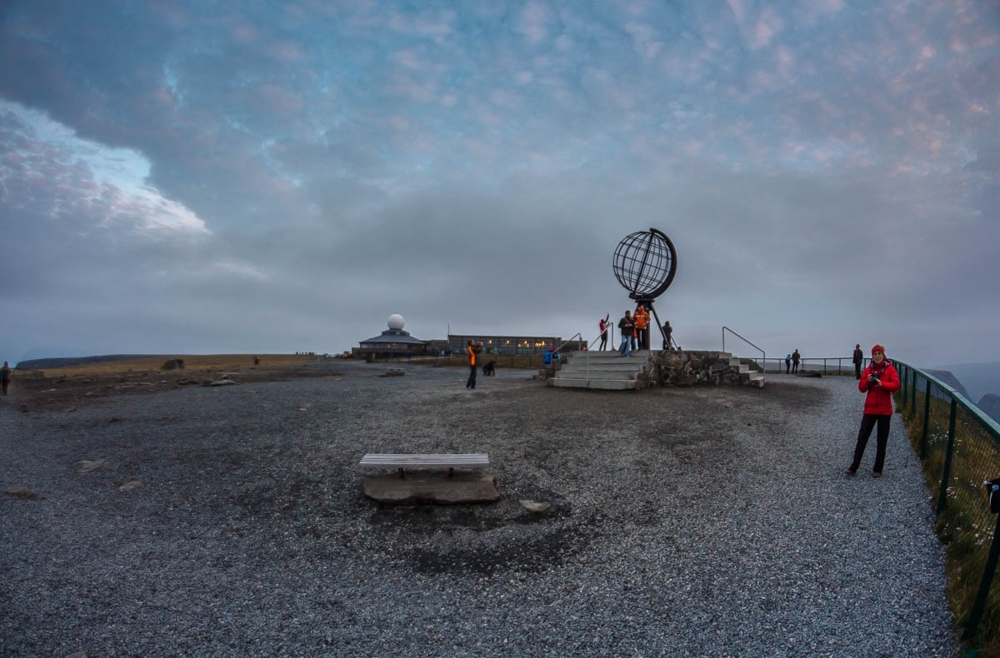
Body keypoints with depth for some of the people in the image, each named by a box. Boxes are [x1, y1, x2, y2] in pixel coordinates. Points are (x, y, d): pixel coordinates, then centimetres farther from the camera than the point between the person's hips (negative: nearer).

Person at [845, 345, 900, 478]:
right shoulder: (868, 369, 5)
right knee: (862, 437, 0)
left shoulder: (890, 369, -3)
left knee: (882, 441, 8)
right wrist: (867, 380, -16)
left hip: (884, 409, -2)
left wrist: (882, 384, -28)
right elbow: (861, 388, 3)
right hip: (870, 408, 2)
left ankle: (878, 469, 16)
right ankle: (854, 467, 3)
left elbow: (896, 385, -13)